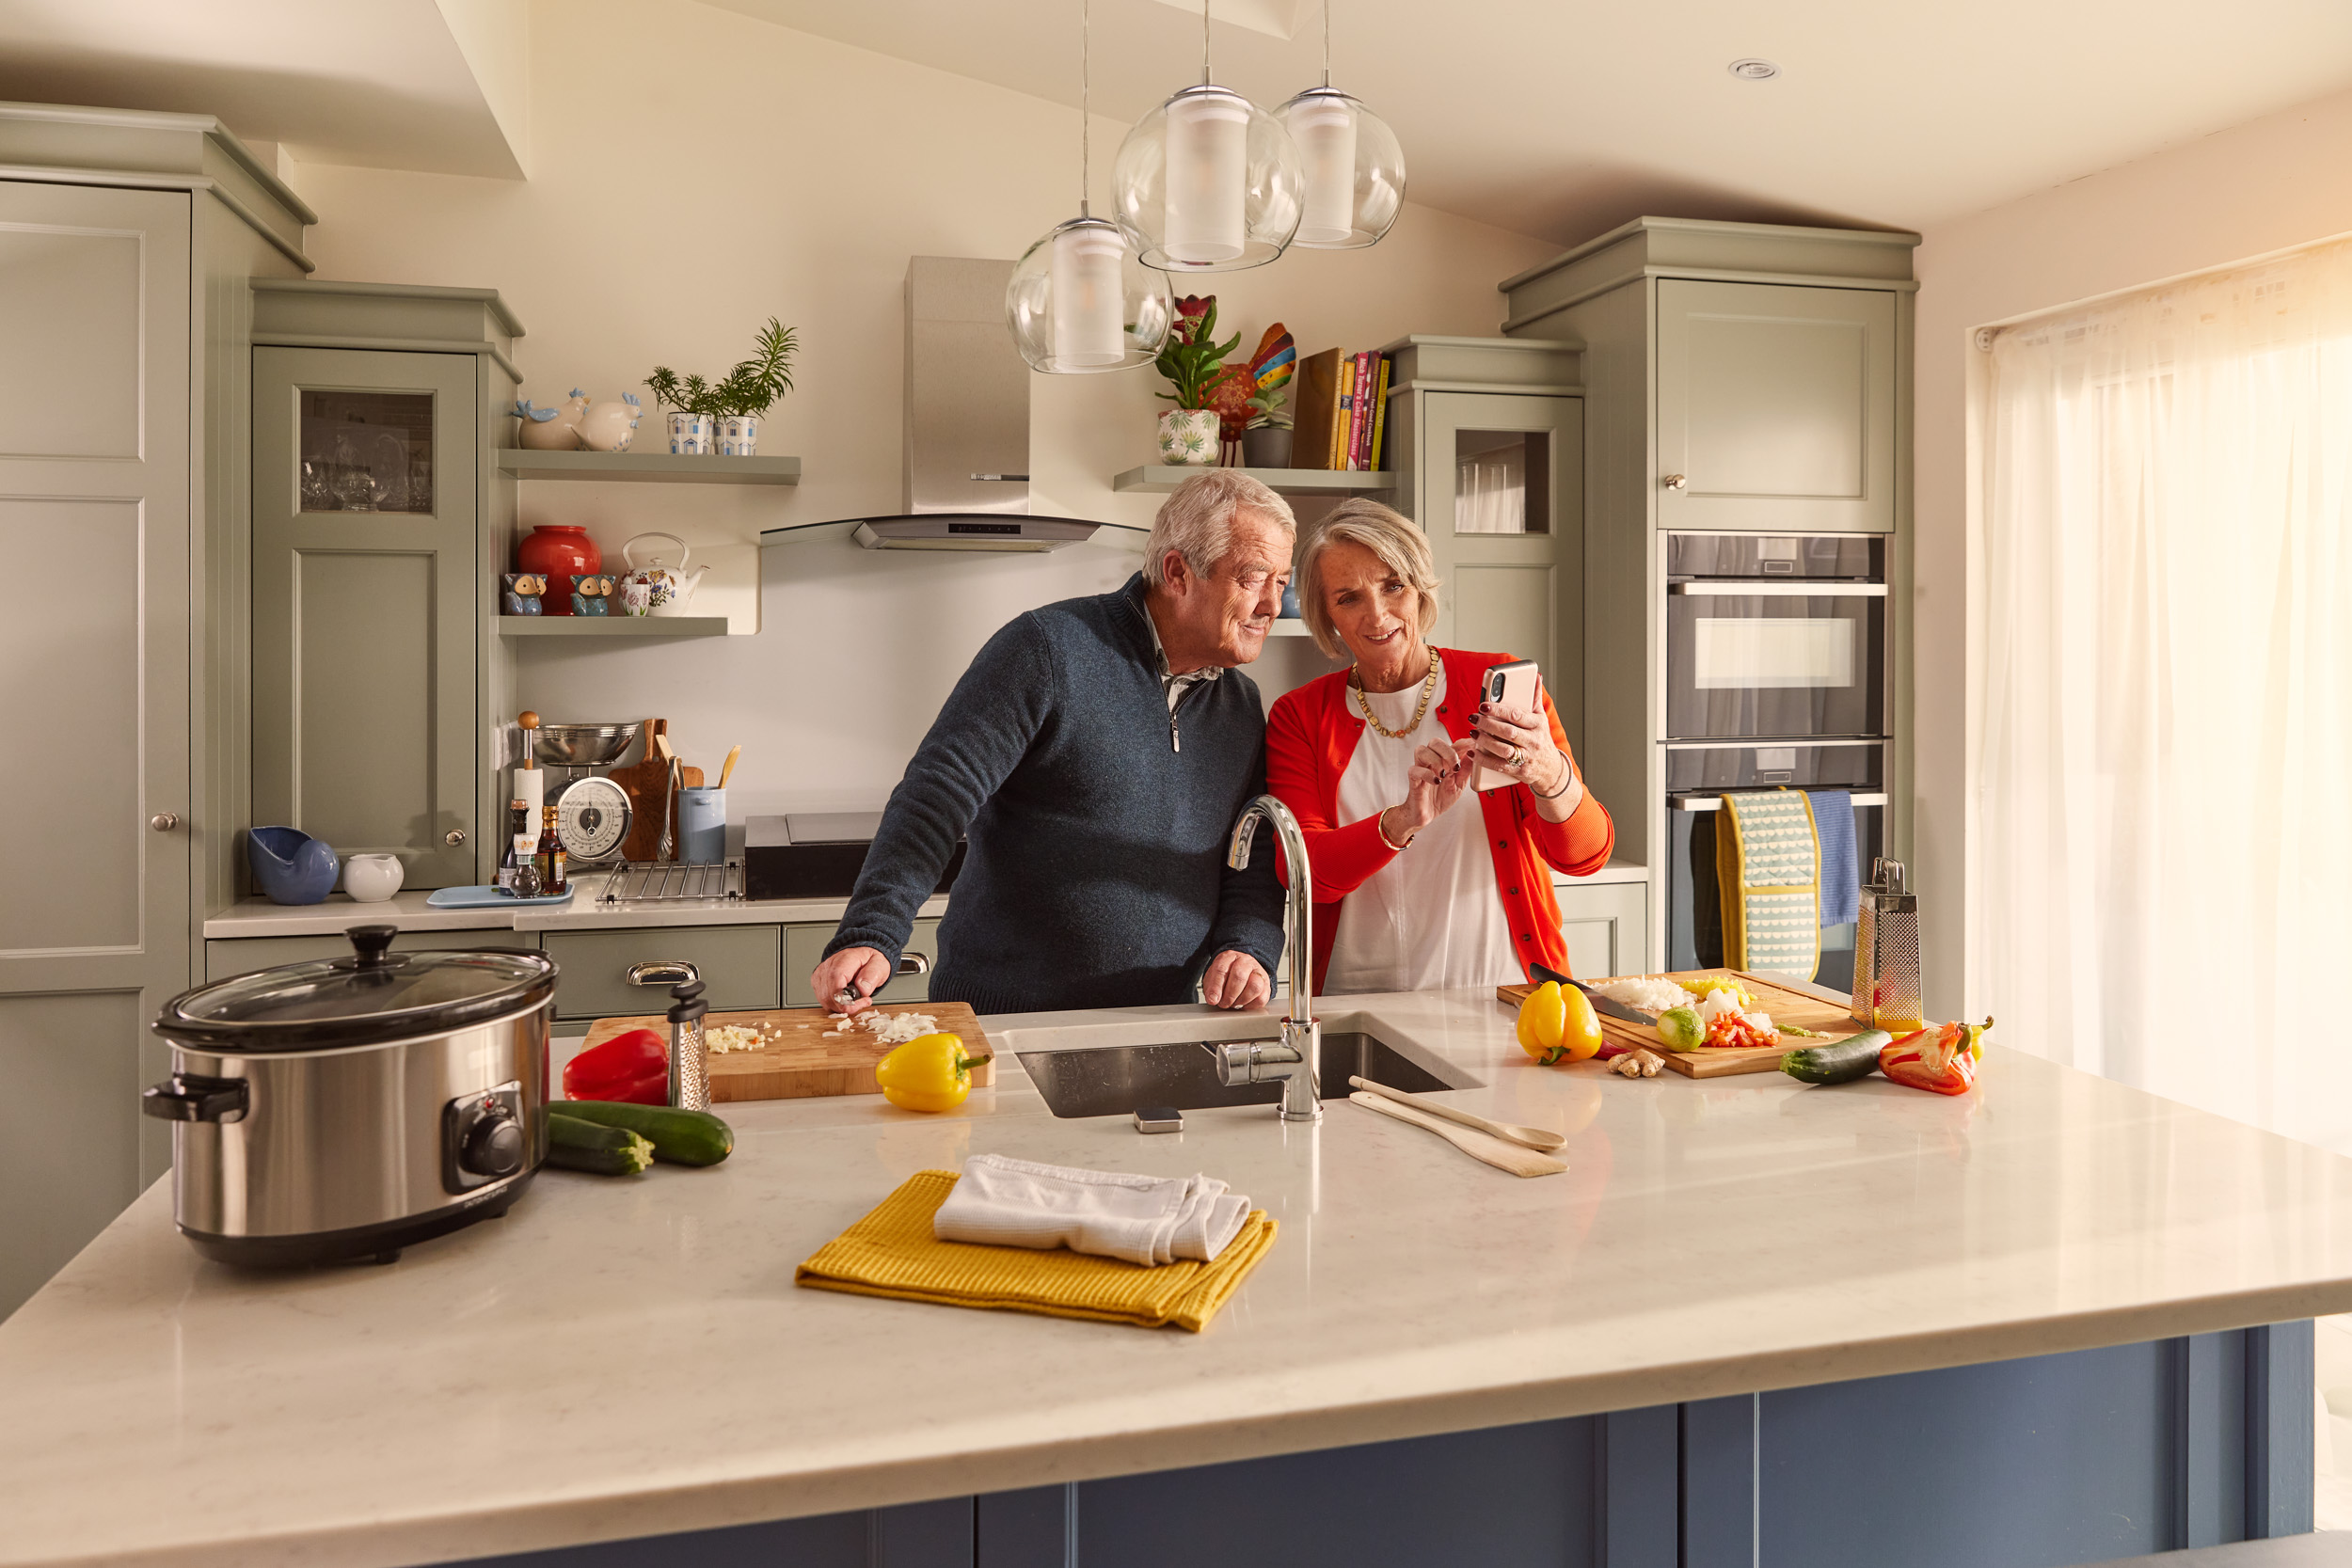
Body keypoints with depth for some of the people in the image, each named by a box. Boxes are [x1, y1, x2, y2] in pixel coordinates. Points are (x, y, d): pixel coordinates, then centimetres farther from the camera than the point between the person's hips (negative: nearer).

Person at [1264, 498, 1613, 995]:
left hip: (1501, 992, 0)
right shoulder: (1300, 717, 6)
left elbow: (1587, 855, -4)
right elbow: (1303, 873, -7)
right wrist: (1404, 822, -24)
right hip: (1362, 1005, 0)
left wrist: (1551, 776, -25)